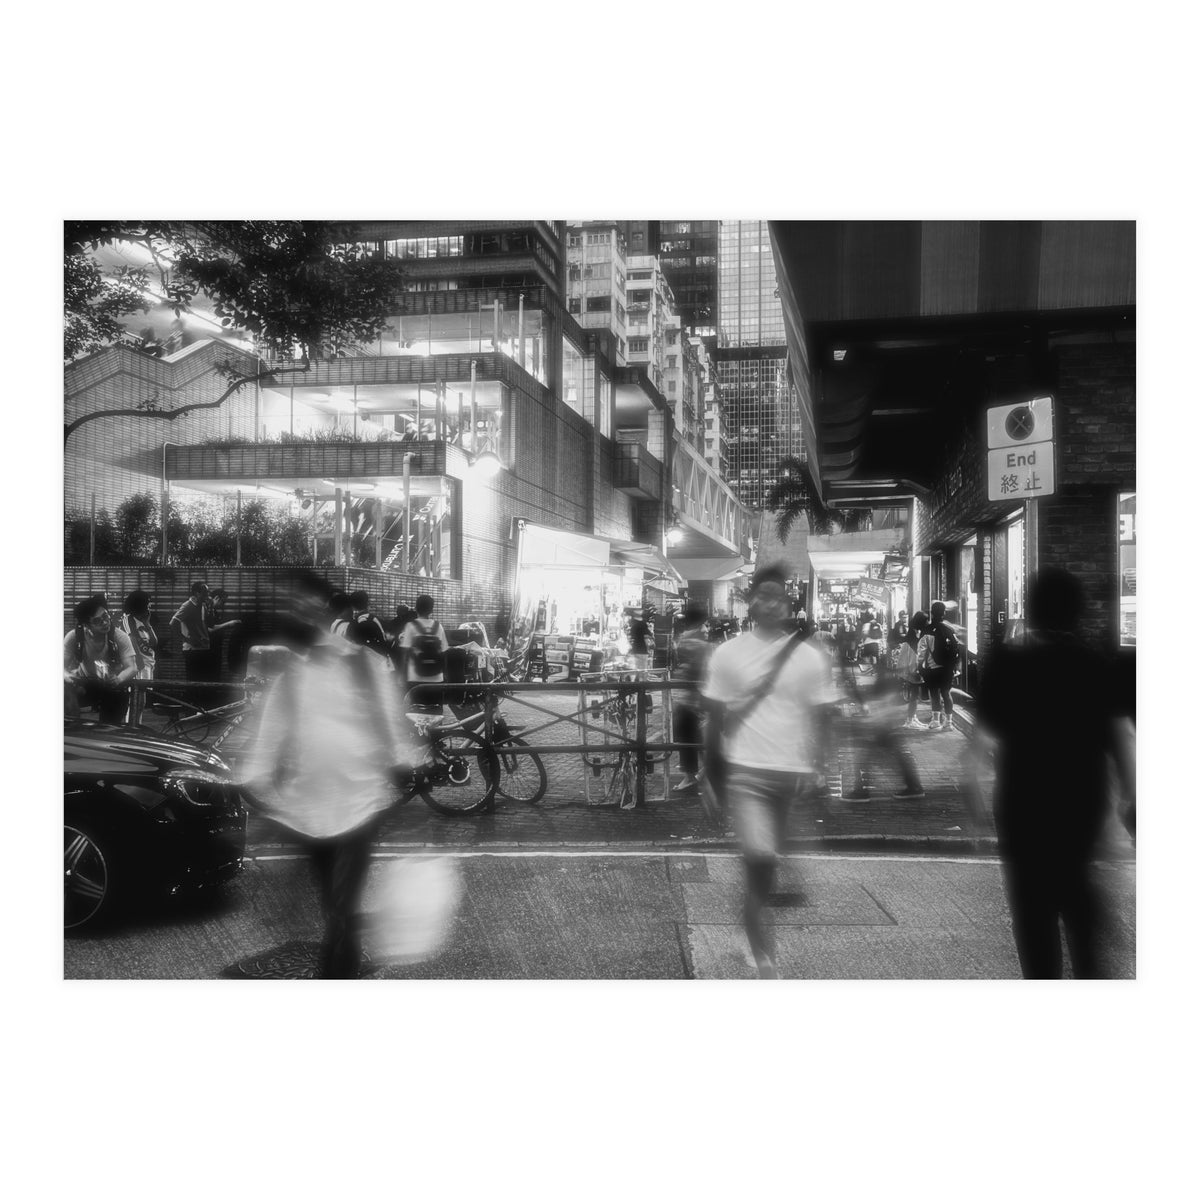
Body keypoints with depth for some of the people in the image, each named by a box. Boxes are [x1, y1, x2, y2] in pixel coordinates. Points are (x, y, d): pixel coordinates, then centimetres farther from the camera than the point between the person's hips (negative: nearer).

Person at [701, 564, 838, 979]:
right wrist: (713, 770, 5)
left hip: (790, 771, 2)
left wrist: (814, 767, -5)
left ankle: (754, 912, 39)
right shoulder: (728, 654, -1)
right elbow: (716, 717, 4)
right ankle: (762, 948, -2)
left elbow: (819, 717, 4)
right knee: (760, 857, -15)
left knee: (769, 856, 14)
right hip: (745, 770, -2)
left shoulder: (810, 657, 1)